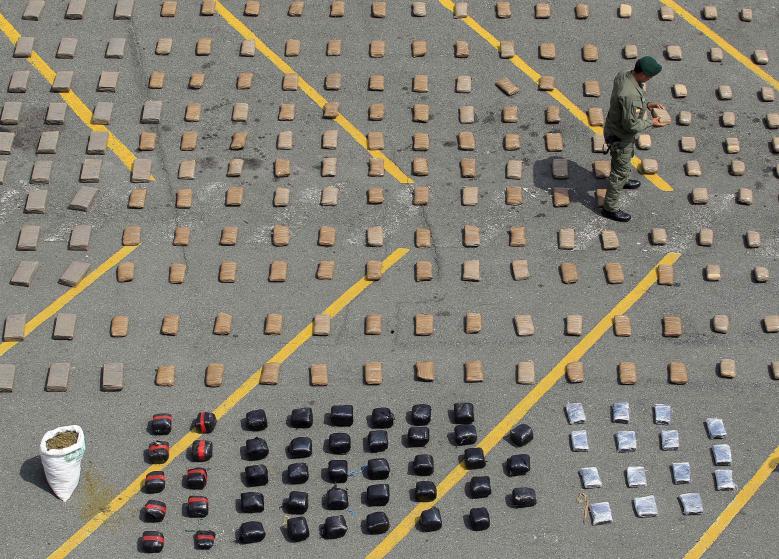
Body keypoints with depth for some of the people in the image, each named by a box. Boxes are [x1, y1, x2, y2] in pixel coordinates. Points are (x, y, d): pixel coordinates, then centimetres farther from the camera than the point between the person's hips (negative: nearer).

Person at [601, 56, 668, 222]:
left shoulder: (623, 75, -12)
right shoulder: (631, 95, -40)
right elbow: (631, 125, -31)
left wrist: (647, 105, 1)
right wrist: (650, 122, -15)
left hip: (614, 126, 9)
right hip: (621, 138, -9)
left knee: (626, 158, 35)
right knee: (620, 170, 9)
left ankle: (622, 181, 63)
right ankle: (610, 207, 25)